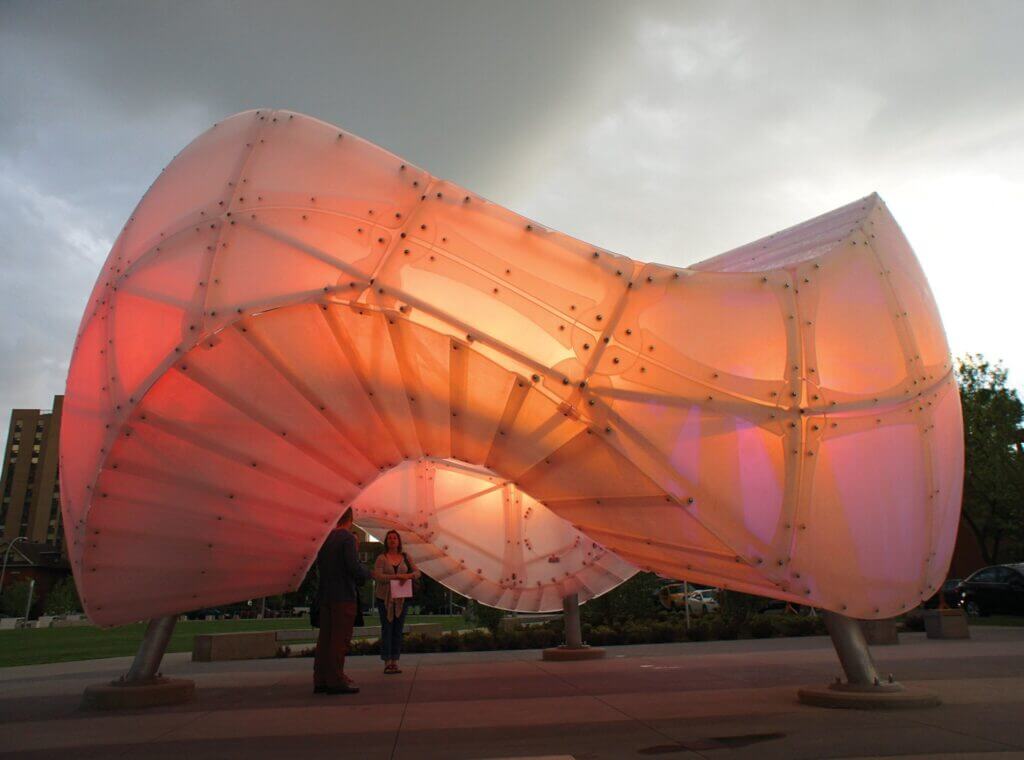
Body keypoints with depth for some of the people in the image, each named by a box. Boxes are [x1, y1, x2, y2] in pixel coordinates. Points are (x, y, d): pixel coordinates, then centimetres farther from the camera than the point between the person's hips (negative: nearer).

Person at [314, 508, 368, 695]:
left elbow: (319, 564, 17)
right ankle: (335, 680, -2)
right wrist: (365, 574, -1)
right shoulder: (348, 538, -12)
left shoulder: (325, 538, 11)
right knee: (340, 639, -3)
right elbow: (353, 566, -20)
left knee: (325, 638, 10)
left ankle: (321, 680, 14)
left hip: (325, 595, 8)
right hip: (344, 595, -7)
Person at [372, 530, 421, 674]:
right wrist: (395, 577, -23)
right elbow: (377, 576, -14)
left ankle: (395, 662, 11)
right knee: (387, 629, -1)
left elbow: (417, 572, 4)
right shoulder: (381, 558, -2)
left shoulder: (405, 557, 7)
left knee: (398, 630, 4)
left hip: (402, 598, 3)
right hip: (385, 598, -3)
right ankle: (387, 663, 4)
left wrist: (408, 576, -18)